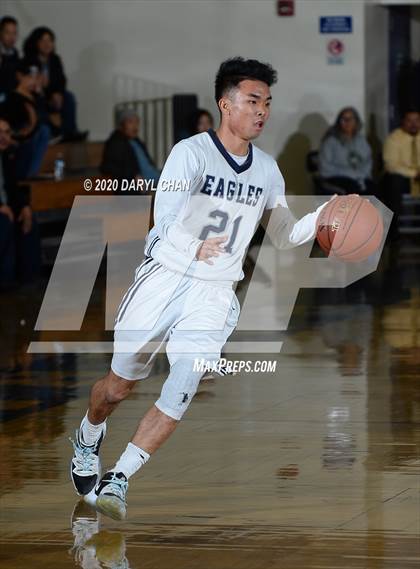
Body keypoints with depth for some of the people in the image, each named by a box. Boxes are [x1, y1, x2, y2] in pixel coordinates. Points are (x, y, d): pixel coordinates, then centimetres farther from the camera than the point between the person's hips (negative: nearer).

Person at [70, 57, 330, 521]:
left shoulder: (267, 170, 5)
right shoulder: (191, 152, -14)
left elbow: (284, 235, 14)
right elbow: (165, 213, -28)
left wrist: (325, 216, -4)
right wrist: (190, 247, -47)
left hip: (215, 292, 3)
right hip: (165, 277, -3)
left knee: (184, 387, -17)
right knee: (119, 386, 9)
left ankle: (118, 481, -13)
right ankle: (86, 442, 42)